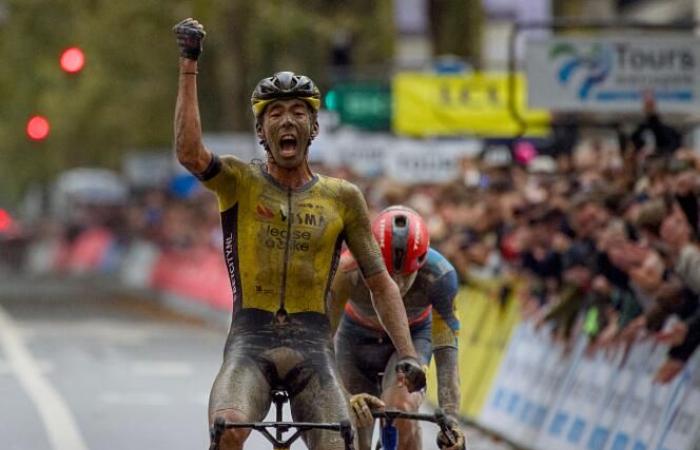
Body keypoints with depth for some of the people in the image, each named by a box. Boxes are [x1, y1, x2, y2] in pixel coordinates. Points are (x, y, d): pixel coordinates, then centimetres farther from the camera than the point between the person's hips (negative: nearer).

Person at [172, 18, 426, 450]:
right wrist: (189, 66, -19)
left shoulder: (342, 197, 8)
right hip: (250, 343, -2)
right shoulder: (239, 182, 3)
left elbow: (381, 282, 10)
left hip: (313, 347, 2)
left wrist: (407, 354, -1)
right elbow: (190, 153, -18)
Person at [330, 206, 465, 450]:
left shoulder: (439, 275, -35)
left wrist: (450, 418, -45)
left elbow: (446, 351, -33)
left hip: (412, 336, -1)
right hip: (358, 337, 1)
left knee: (403, 411, -30)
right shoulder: (347, 271, -37)